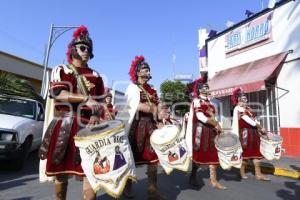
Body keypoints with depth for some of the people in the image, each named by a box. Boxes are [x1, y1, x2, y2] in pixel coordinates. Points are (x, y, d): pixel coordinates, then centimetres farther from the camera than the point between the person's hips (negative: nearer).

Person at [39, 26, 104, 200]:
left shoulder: (96, 76, 15)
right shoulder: (61, 70, 8)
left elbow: (100, 101, 12)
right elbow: (57, 93, -10)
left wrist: (95, 117, -9)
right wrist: (86, 98, -22)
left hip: (87, 127, 2)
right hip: (64, 126, -1)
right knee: (60, 170, 9)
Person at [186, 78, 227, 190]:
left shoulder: (209, 102, 19)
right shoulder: (196, 100, -4)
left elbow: (212, 116, 18)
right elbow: (200, 116, -16)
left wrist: (216, 126, 1)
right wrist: (215, 124, -17)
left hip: (210, 130, 7)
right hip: (201, 130, -7)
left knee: (213, 154, 3)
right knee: (199, 154, 1)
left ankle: (213, 180, 9)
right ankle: (193, 177, 18)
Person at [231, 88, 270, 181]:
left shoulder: (248, 108, 18)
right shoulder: (238, 108, -9)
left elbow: (254, 118, 16)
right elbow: (248, 120, -17)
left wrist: (260, 128, 3)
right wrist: (260, 127, -15)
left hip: (253, 131, 9)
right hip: (245, 132, -8)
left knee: (256, 151, 7)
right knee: (244, 152, 0)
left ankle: (258, 174, 13)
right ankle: (242, 172, 14)